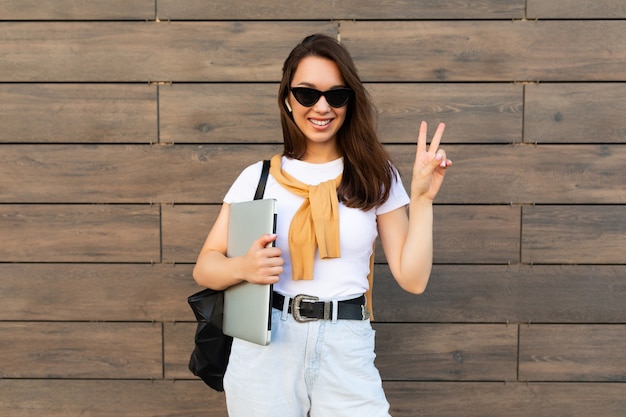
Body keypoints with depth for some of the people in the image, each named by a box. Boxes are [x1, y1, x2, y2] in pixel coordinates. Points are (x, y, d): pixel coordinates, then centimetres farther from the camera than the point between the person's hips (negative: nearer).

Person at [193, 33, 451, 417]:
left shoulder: (376, 176, 2)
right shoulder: (258, 176, 2)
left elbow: (413, 278, -1)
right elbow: (205, 266, 3)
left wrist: (422, 197, -8)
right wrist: (243, 267, -18)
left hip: (346, 353, 0)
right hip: (265, 348, 1)